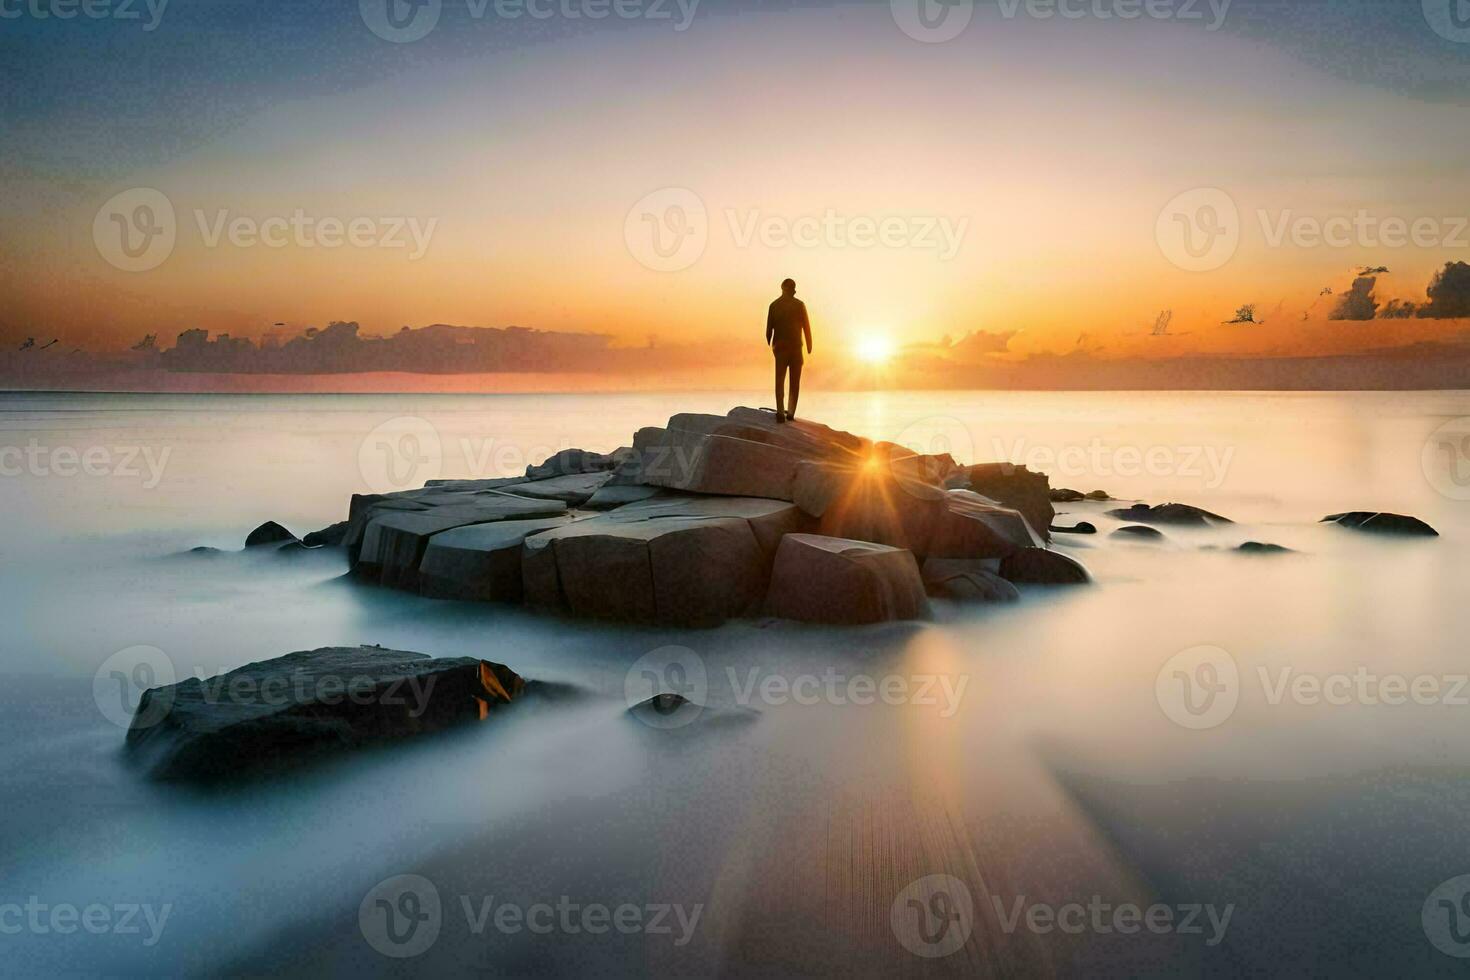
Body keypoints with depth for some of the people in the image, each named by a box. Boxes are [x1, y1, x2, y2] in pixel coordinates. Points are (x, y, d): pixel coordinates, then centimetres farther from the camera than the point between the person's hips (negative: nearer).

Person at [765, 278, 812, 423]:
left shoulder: (774, 305, 0)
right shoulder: (799, 305, -4)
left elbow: (769, 328, 1)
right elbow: (806, 327, -3)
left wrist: (769, 343, 16)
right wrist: (809, 345, 7)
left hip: (780, 347, 1)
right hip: (796, 346, -1)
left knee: (780, 381, 3)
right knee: (795, 382, 8)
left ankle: (780, 412, -11)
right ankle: (791, 412, 4)